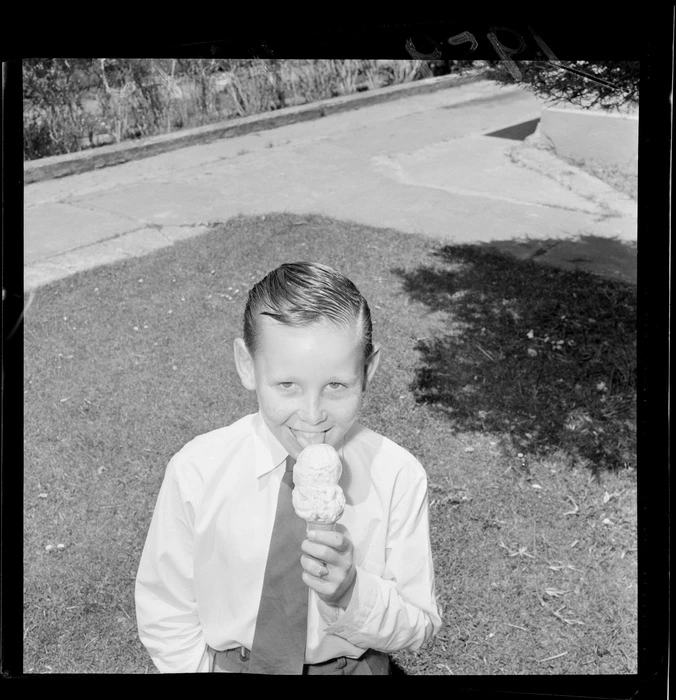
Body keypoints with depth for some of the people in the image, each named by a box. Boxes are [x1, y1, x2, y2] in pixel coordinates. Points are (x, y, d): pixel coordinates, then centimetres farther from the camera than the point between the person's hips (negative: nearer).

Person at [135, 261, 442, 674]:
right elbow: (166, 614, -9)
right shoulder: (196, 471, -21)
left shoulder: (398, 477, -22)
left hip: (353, 666, 0)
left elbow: (421, 628, -14)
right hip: (228, 663, 0)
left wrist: (353, 594, -30)